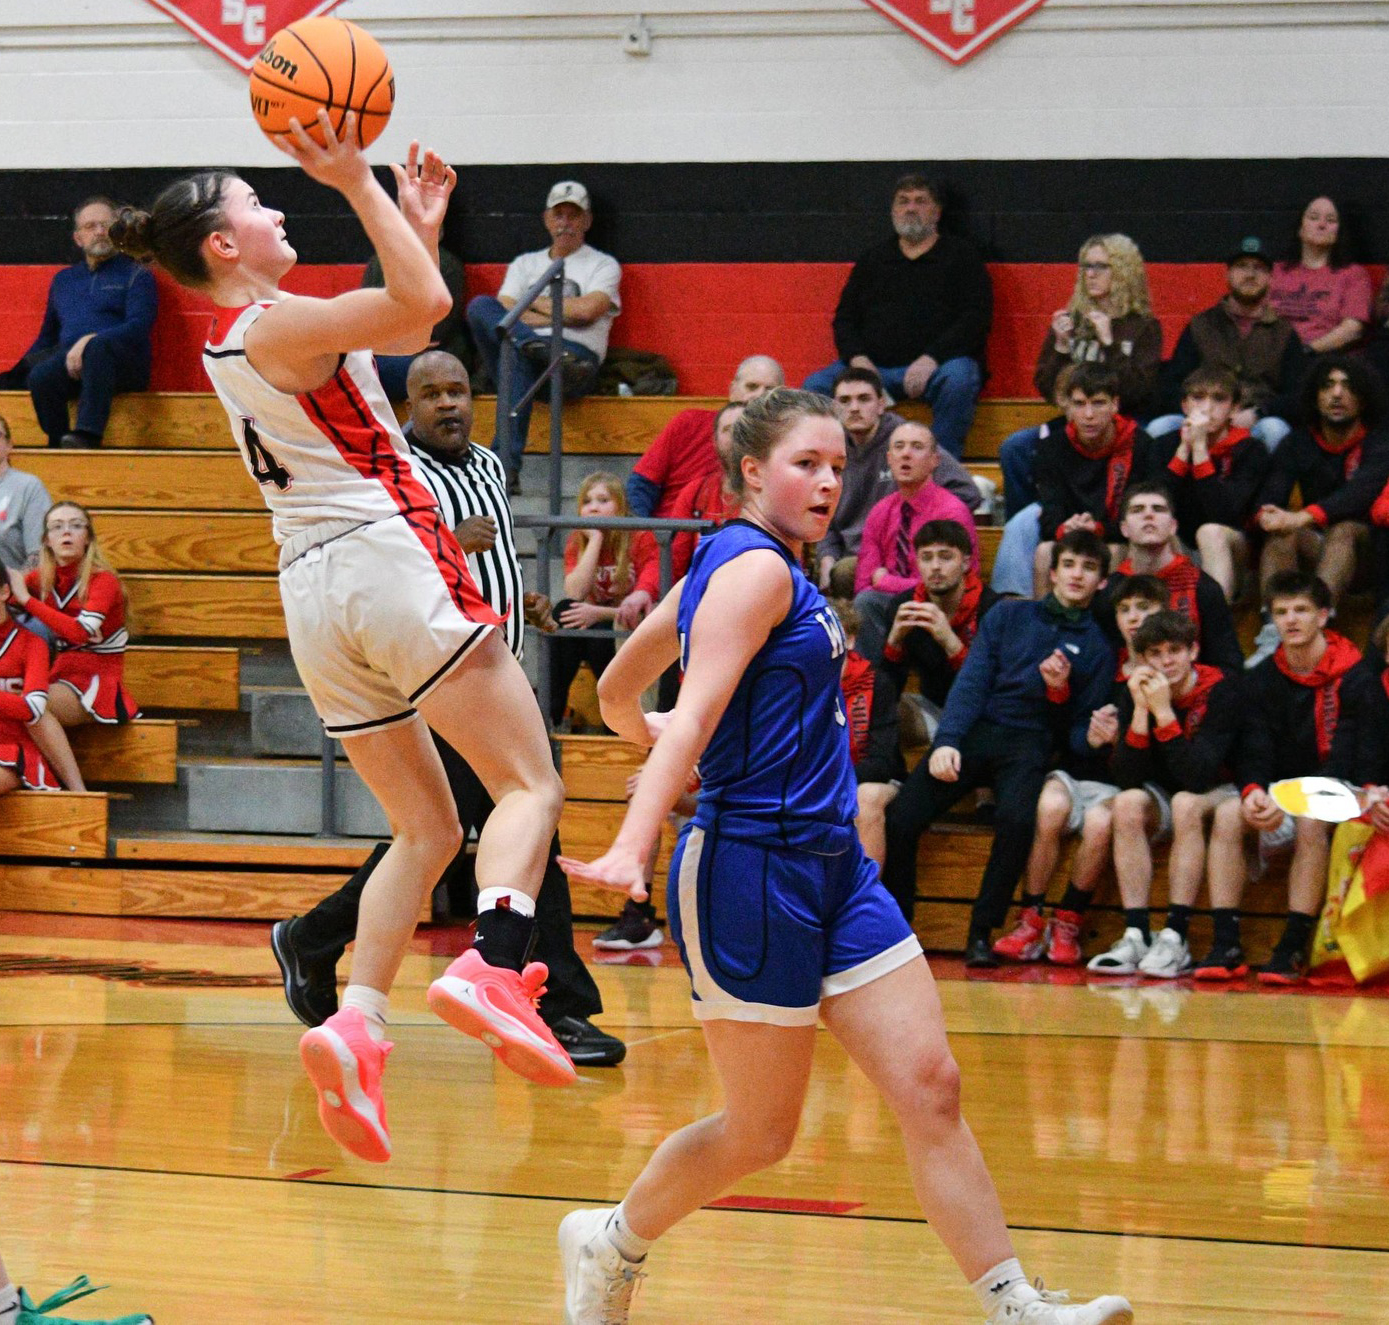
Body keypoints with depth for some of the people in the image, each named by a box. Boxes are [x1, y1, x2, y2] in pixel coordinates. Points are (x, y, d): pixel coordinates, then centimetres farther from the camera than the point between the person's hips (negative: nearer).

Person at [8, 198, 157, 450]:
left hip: (122, 364, -3)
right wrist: (17, 370, 15)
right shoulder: (64, 280, 29)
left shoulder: (136, 275, 13)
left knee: (98, 346, -41)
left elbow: (139, 327, -3)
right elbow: (47, 337, 32)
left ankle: (87, 436, -53)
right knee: (41, 377, -34)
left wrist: (90, 341, -17)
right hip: (68, 362, 3)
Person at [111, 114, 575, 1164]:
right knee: (530, 785, -9)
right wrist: (356, 186, -15)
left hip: (315, 594, 9)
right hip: (389, 560, -9)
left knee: (427, 831, 11)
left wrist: (422, 221, 21)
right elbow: (423, 304, -21)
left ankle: (357, 1021, -7)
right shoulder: (279, 326, -9)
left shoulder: (233, 338, 18)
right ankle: (494, 970, -32)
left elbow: (407, 330, 27)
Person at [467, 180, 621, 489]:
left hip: (577, 351, -4)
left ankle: (507, 466, -57)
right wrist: (562, 314, 3)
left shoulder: (603, 265, 20)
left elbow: (586, 310, -2)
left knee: (517, 357, -40)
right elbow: (503, 313, 10)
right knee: (481, 305, -26)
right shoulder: (525, 264, 30)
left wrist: (533, 303, 9)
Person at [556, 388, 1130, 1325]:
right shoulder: (756, 567, -12)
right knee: (762, 1133, 3)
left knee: (930, 1087, -1)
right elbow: (692, 718, -23)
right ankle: (610, 1245, 26)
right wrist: (632, 849, -34)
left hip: (830, 865, 9)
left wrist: (645, 732, 46)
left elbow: (618, 692, 24)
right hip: (752, 869, -9)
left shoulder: (747, 567, 15)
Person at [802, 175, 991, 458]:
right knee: (816, 386, -21)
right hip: (874, 366, 3)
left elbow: (975, 318, -1)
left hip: (936, 364, -3)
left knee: (957, 380, -37)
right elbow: (844, 318, 19)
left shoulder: (960, 255, 11)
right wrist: (856, 358, -4)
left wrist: (931, 358, -16)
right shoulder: (874, 260, 22)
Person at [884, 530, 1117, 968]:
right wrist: (946, 741, -10)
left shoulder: (1098, 647, 14)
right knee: (900, 818, -21)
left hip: (1029, 744, -1)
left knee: (1016, 818, -35)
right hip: (974, 733, 1)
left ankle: (982, 934, -22)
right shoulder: (1008, 616, 16)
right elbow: (970, 682, 6)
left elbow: (1082, 728, 12)